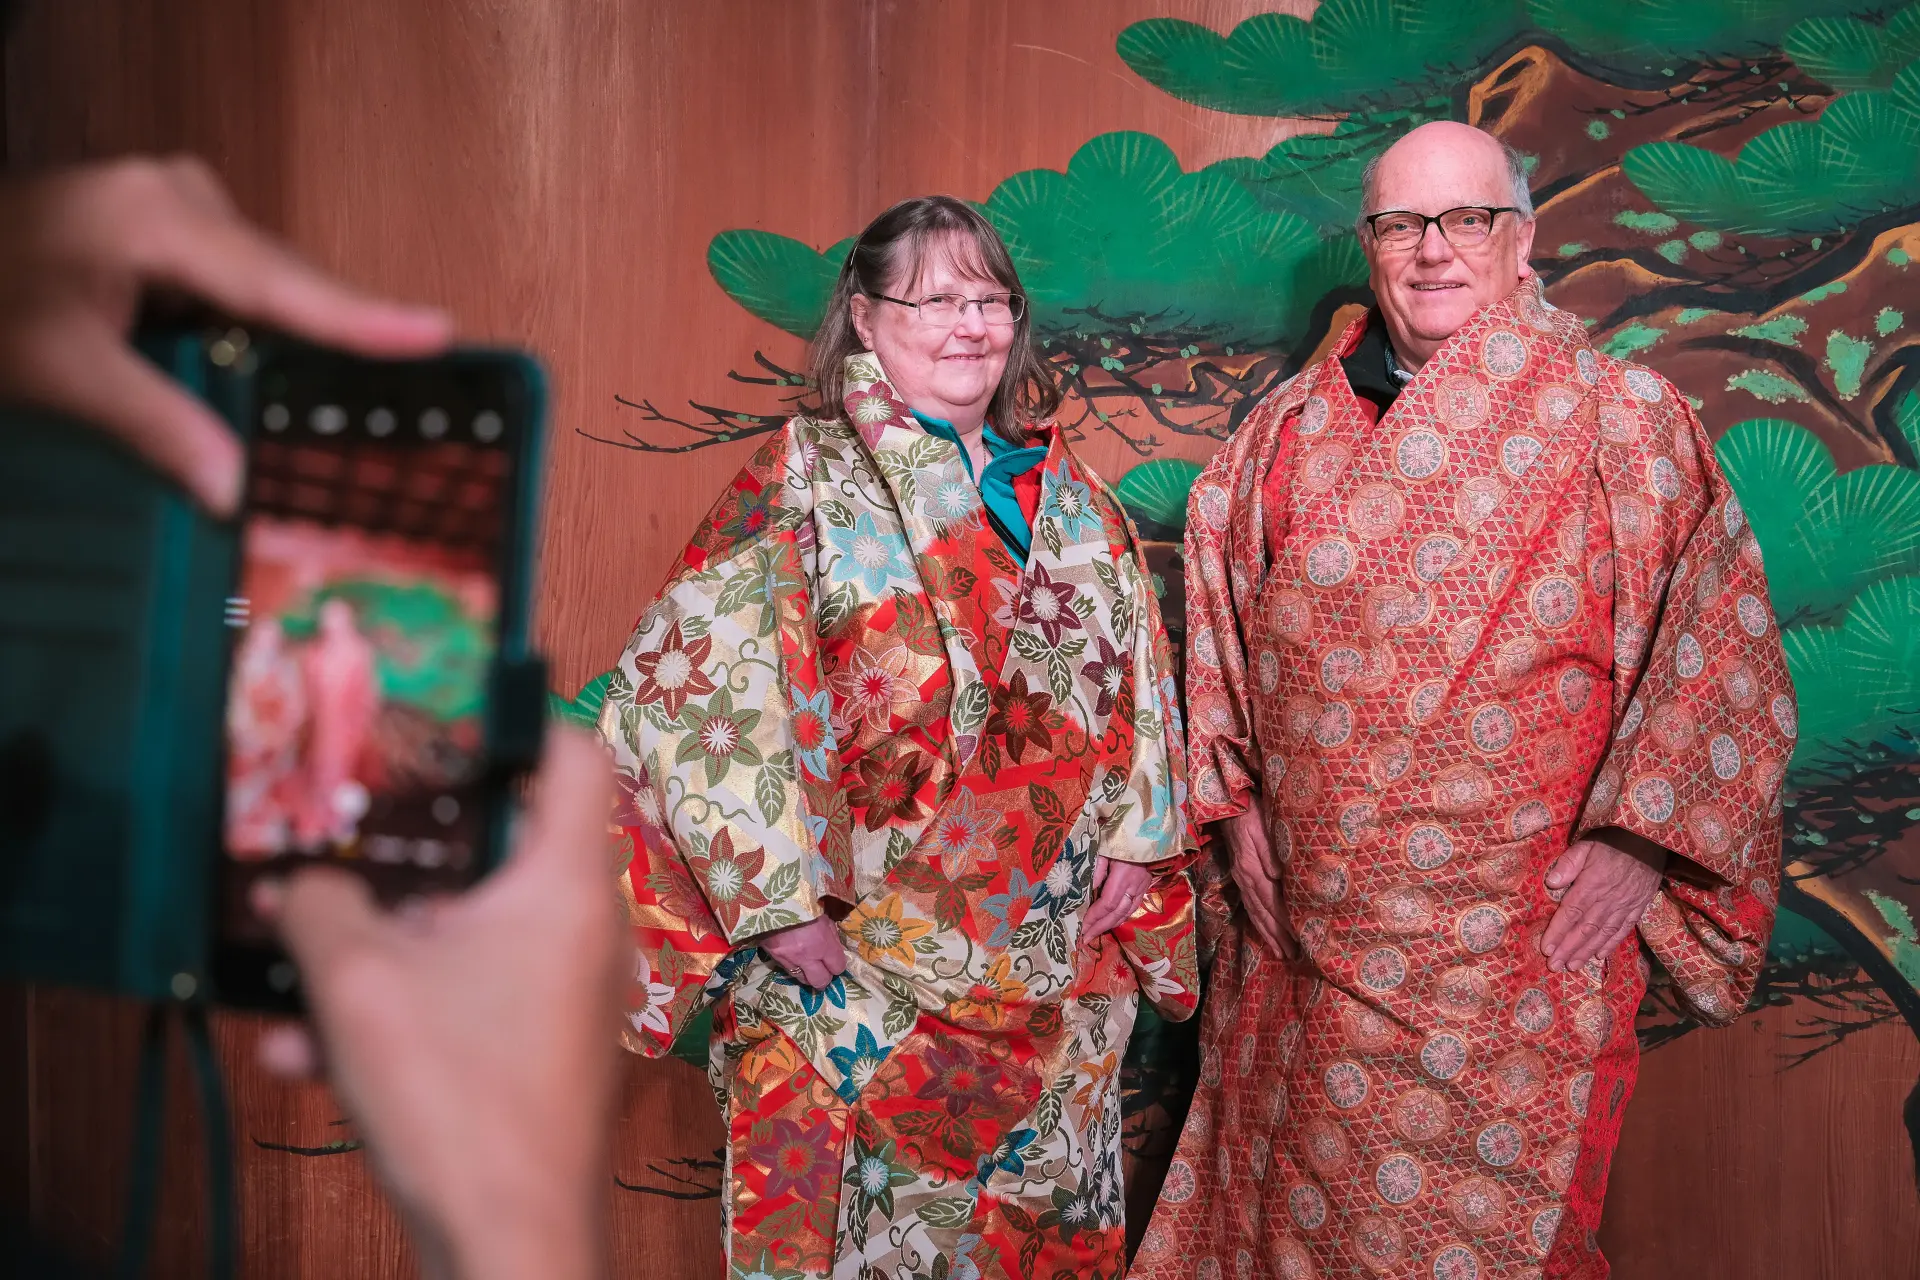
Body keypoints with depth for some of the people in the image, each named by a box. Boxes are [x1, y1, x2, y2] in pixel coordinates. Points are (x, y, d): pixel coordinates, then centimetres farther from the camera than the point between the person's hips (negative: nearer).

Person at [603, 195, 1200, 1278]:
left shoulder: (1069, 491, 10)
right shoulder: (802, 483, -7)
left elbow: (1138, 671, 14)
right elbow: (694, 689, -14)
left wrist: (1134, 843, 3)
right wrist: (779, 901, -17)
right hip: (855, 967, -4)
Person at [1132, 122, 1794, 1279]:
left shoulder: (1629, 423, -3)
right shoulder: (1294, 427, 7)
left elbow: (1723, 648, -4)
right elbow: (1217, 611, 15)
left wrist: (1642, 842, -10)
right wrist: (1238, 800, 8)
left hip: (1518, 953, -3)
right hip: (1301, 934, 4)